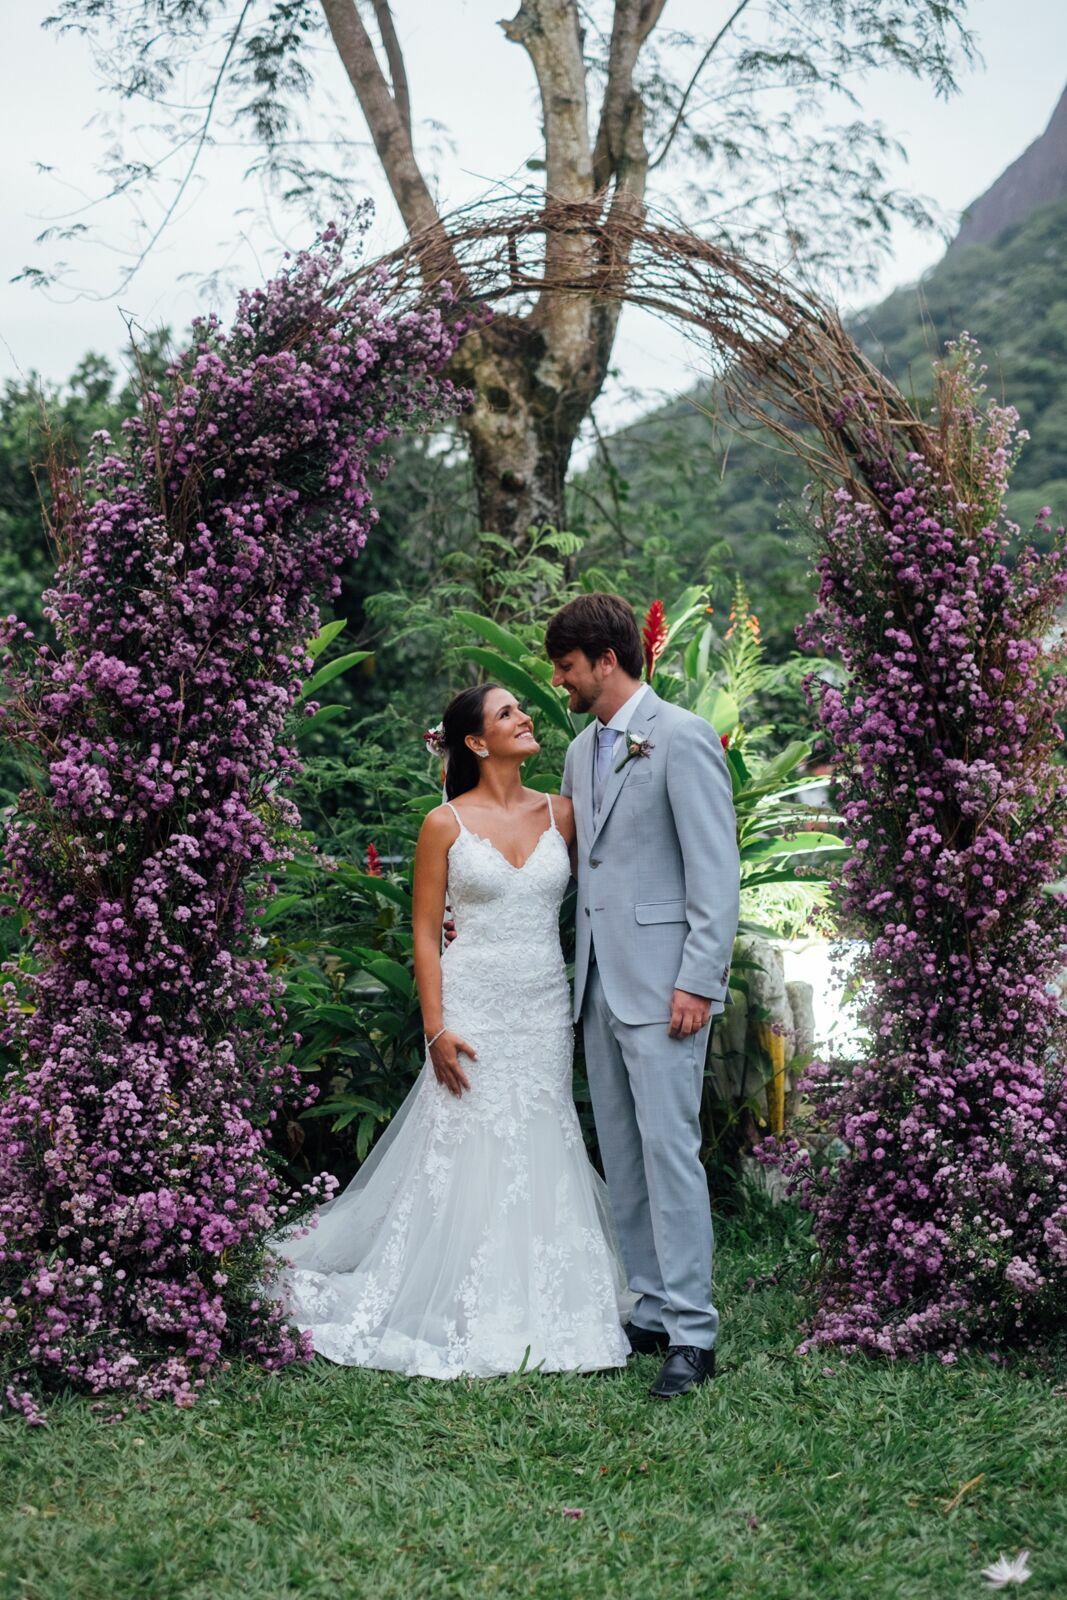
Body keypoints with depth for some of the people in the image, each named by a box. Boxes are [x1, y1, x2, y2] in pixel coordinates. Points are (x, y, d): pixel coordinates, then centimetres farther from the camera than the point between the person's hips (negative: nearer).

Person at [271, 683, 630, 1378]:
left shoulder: (562, 814, 6)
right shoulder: (446, 824, -3)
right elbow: (426, 934, -3)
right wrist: (436, 1029, -10)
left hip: (545, 1009, 3)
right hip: (474, 1007, -3)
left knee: (541, 1156, 7)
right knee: (466, 1157, -1)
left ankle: (538, 1308, 18)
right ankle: (470, 1319, 10)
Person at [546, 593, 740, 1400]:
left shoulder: (683, 738, -9)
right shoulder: (582, 750, 16)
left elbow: (716, 870, -13)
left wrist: (698, 982, -18)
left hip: (662, 983, -8)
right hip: (600, 981, 8)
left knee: (669, 1146, -9)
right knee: (621, 1152, 10)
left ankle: (693, 1333, -4)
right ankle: (652, 1309, 18)